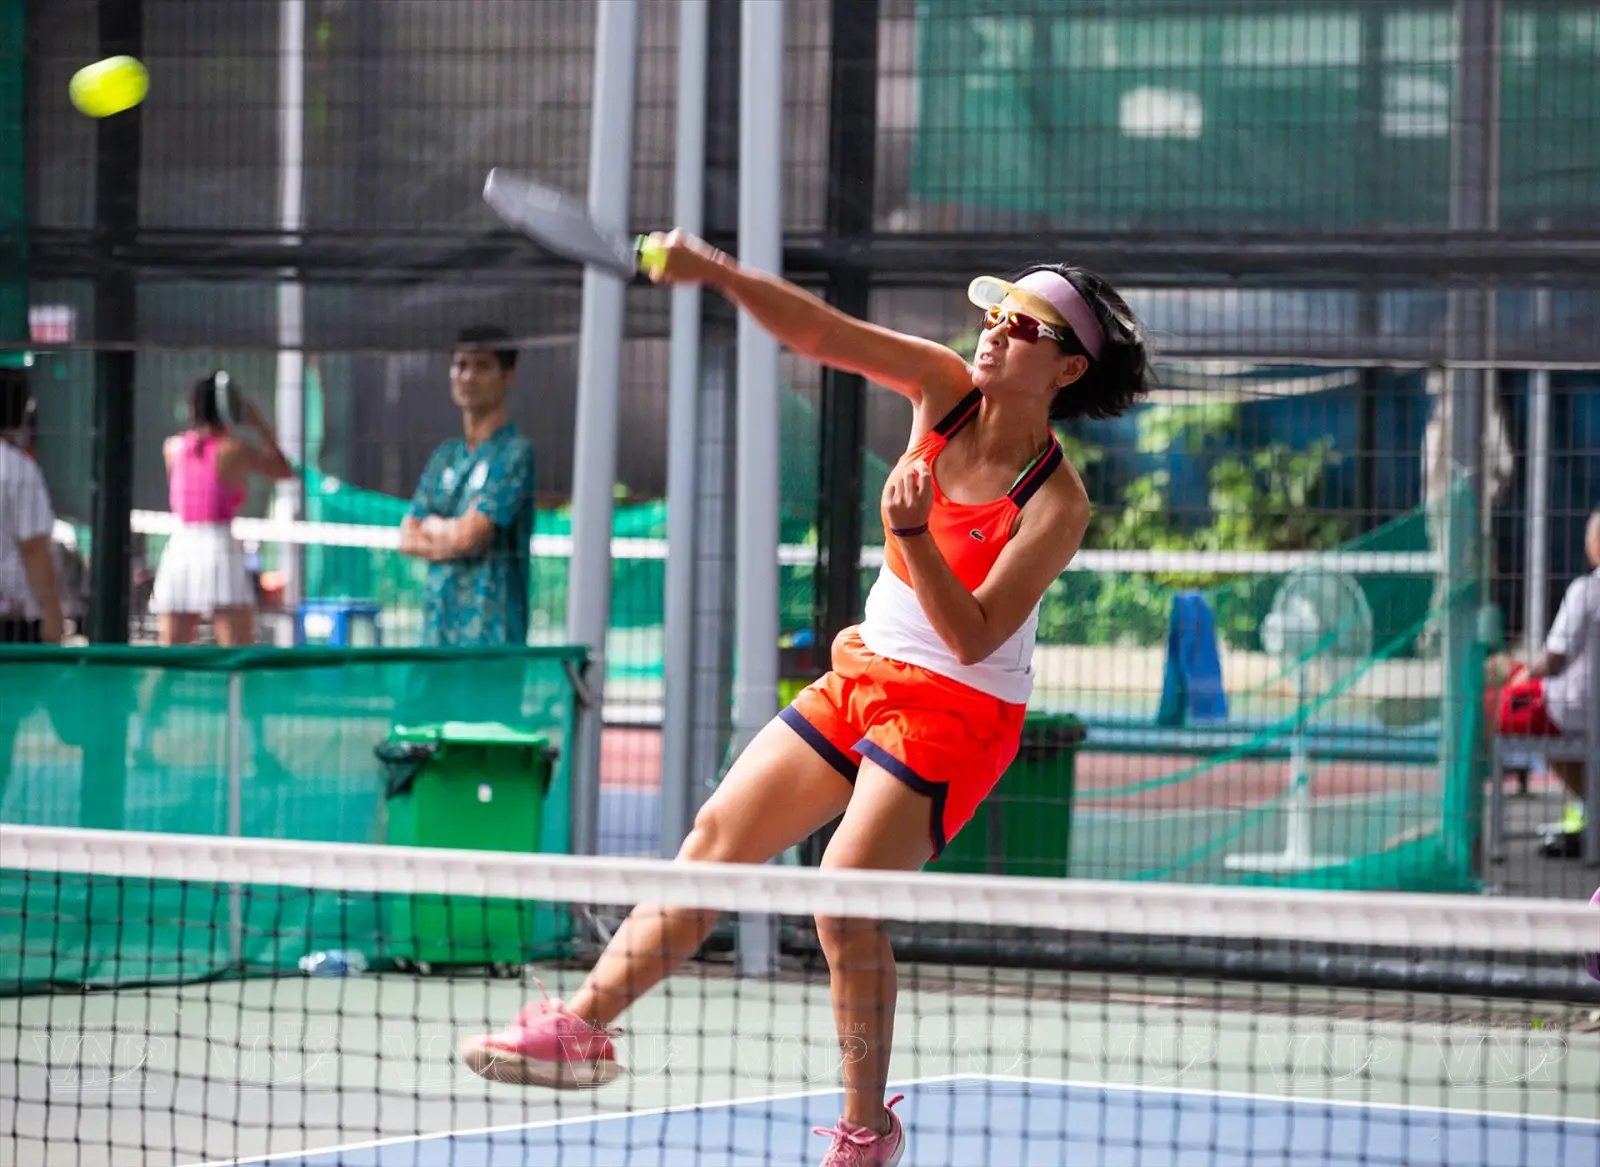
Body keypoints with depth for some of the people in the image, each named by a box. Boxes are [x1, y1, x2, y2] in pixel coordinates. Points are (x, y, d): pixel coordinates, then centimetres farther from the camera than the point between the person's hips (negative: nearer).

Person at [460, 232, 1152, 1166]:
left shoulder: (1058, 503, -19)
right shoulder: (944, 387, -4)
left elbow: (973, 637, -22)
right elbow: (820, 332, -13)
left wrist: (914, 534, -35)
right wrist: (716, 274, -28)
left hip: (957, 711, -7)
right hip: (865, 676, 7)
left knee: (843, 896, -18)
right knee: (720, 835, 1)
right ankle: (586, 1023, 2)